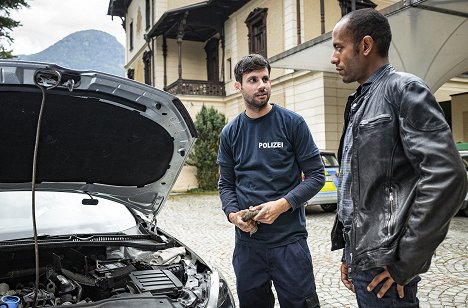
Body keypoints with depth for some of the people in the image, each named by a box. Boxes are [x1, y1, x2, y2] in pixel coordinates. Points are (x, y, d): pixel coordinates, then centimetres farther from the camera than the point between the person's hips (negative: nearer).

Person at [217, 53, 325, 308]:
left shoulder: (292, 123, -4)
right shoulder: (230, 132, 7)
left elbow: (316, 175, -5)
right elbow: (226, 184, 11)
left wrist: (282, 205, -17)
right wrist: (232, 214, -8)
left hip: (289, 239, -3)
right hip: (247, 241, 4)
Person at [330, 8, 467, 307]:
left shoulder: (404, 88, -10)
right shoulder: (359, 103, 14)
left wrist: (405, 262, -18)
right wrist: (349, 252, 17)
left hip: (381, 263, -8)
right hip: (360, 257, 8)